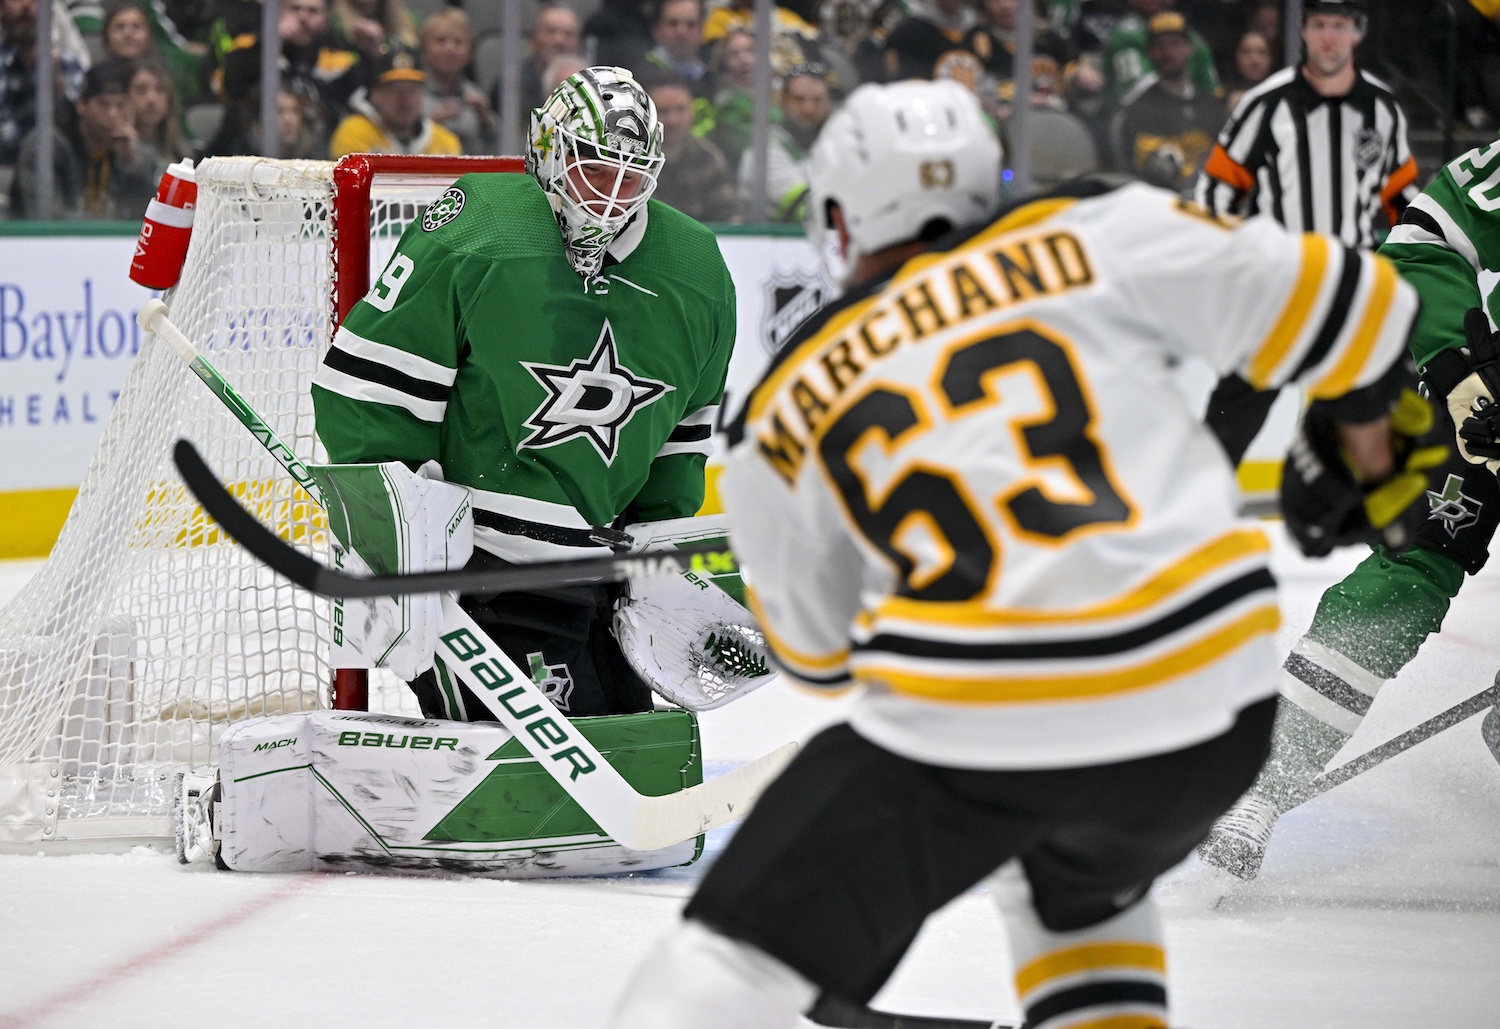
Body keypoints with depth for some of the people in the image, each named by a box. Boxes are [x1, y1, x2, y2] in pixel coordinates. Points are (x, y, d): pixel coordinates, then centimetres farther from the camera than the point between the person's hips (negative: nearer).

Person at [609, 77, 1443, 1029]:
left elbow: (813, 646, 22)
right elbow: (1334, 305, 7)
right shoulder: (1094, 235, 8)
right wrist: (1372, 451, 26)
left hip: (971, 727, -3)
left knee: (741, 951, 6)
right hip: (1211, 709, 3)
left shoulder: (787, 409, 11)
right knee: (1083, 897, 34)